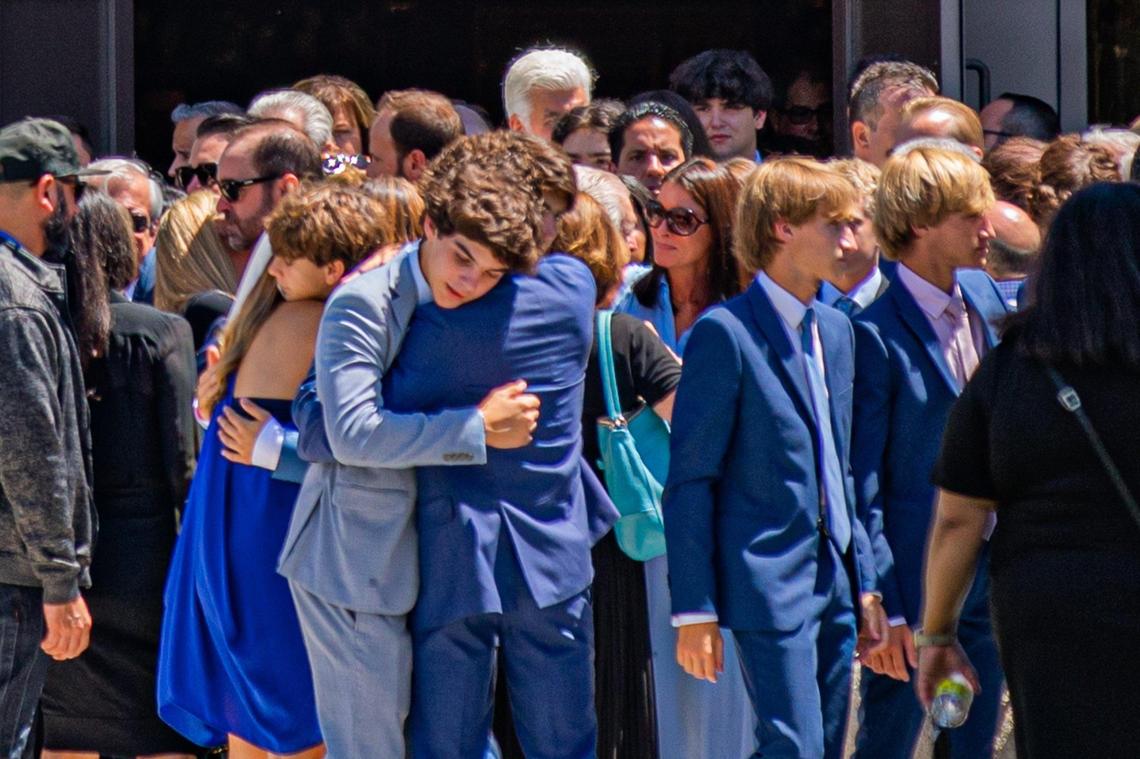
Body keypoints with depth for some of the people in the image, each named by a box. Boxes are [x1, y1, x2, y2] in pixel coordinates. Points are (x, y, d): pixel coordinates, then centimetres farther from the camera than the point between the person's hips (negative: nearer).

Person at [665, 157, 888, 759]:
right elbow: (690, 482, -10)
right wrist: (695, 610, -13)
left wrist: (864, 584, 16)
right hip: (769, 585, -8)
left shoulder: (836, 331, 14)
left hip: (834, 583, 8)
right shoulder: (726, 333, -10)